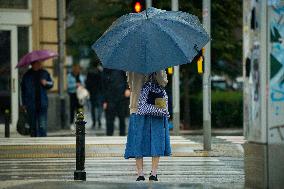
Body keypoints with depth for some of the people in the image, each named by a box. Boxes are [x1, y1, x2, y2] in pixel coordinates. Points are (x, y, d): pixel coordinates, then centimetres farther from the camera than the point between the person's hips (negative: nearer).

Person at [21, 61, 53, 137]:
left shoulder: (44, 73, 8)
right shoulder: (27, 75, 3)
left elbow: (51, 84, 19)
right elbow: (23, 90, 5)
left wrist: (46, 83, -6)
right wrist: (24, 104, 1)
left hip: (42, 104, 1)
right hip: (31, 105, -1)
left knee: (42, 125, -9)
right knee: (33, 126, 5)